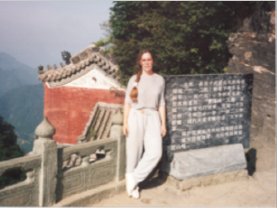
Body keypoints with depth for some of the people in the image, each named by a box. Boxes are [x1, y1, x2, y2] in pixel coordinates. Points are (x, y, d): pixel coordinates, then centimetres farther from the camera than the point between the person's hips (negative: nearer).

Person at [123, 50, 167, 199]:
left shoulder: (159, 80, 8)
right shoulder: (134, 79, 2)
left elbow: (161, 103, 10)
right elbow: (127, 102, 2)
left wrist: (163, 124, 6)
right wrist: (125, 122, -5)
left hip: (152, 117, 2)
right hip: (136, 117, -2)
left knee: (155, 152, -12)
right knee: (134, 152, 2)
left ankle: (134, 178, 4)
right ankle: (131, 183, 18)